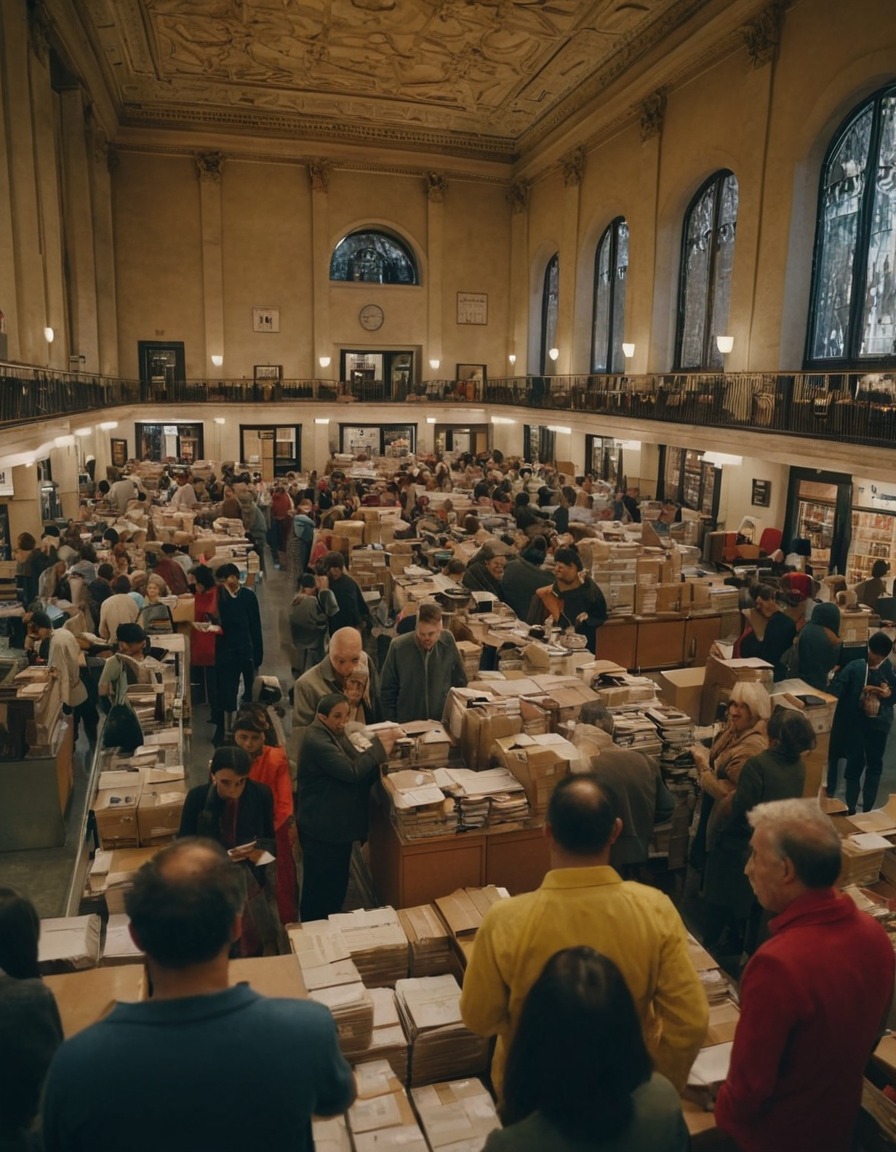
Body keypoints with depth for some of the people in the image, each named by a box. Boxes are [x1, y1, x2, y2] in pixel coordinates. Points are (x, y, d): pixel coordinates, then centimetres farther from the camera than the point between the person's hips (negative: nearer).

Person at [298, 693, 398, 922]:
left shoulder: (334, 732, 5)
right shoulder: (317, 741, -26)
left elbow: (356, 762, 8)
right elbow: (352, 772, -29)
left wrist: (380, 745, -10)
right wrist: (380, 744, -22)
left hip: (338, 823, 10)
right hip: (323, 828, -10)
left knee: (336, 882, 23)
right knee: (322, 886, 7)